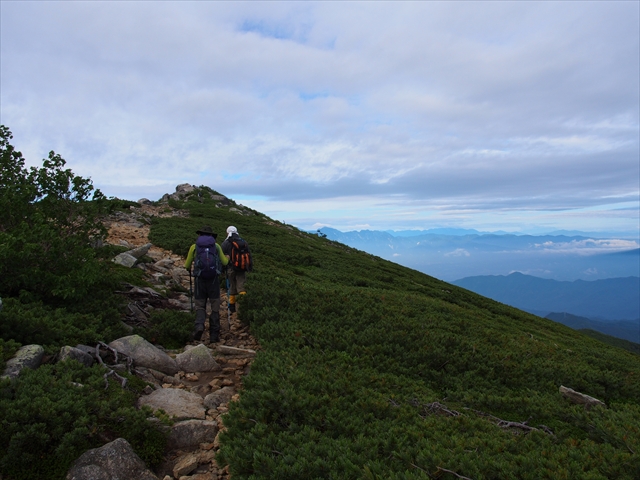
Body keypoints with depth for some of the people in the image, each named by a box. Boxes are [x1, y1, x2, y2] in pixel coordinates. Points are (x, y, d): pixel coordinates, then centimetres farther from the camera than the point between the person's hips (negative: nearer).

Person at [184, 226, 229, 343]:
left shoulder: (194, 247, 6)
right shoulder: (216, 246, 7)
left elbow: (187, 266, 13)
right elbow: (224, 262, 16)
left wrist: (189, 268, 38)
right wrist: (227, 258, 40)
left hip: (200, 280, 0)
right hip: (214, 279, 0)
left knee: (200, 306, 12)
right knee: (215, 308, 8)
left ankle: (199, 326, -15)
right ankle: (214, 335, 6)